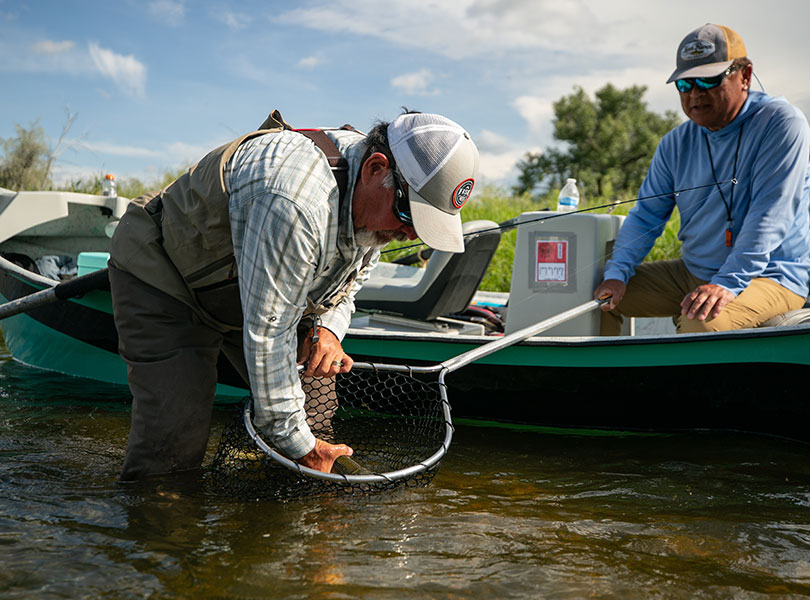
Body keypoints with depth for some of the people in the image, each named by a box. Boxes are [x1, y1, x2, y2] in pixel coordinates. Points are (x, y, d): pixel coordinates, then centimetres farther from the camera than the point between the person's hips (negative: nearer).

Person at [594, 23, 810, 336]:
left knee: (702, 324, -36)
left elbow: (770, 216, -21)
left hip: (768, 276, -6)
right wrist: (617, 273, -10)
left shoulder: (780, 124, -13)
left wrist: (728, 283, -31)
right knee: (600, 295, 1)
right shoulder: (676, 143, 5)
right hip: (692, 272, 7)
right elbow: (646, 215, 7)